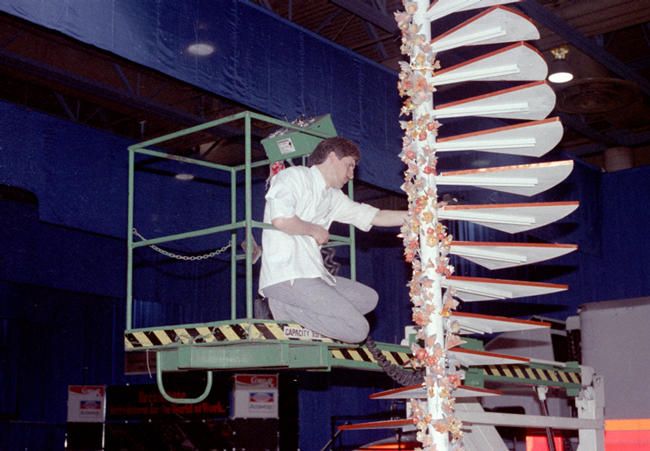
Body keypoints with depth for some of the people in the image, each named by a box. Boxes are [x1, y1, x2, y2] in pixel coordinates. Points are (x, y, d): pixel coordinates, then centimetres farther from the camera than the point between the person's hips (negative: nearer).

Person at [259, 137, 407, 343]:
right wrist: (314, 230, -4)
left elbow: (376, 217, 24)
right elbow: (280, 219, -21)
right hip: (286, 278, -10)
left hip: (313, 275, 10)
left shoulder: (333, 196, 21)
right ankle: (284, 307, -10)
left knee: (368, 298, 12)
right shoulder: (294, 176, -3)